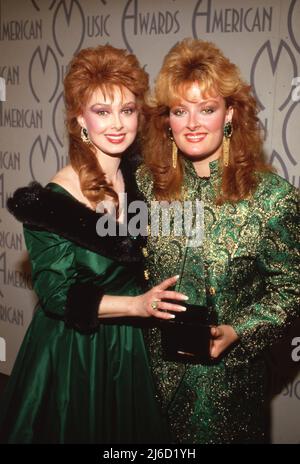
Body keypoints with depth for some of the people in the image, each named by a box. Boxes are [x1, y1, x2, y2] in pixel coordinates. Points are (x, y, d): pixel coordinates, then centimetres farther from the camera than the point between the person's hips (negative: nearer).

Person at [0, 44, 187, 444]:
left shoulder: (138, 177, -4)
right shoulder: (53, 199, -21)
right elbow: (56, 295, -20)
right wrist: (137, 305, -27)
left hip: (130, 347, 5)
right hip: (72, 354, -5)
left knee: (132, 432, 23)